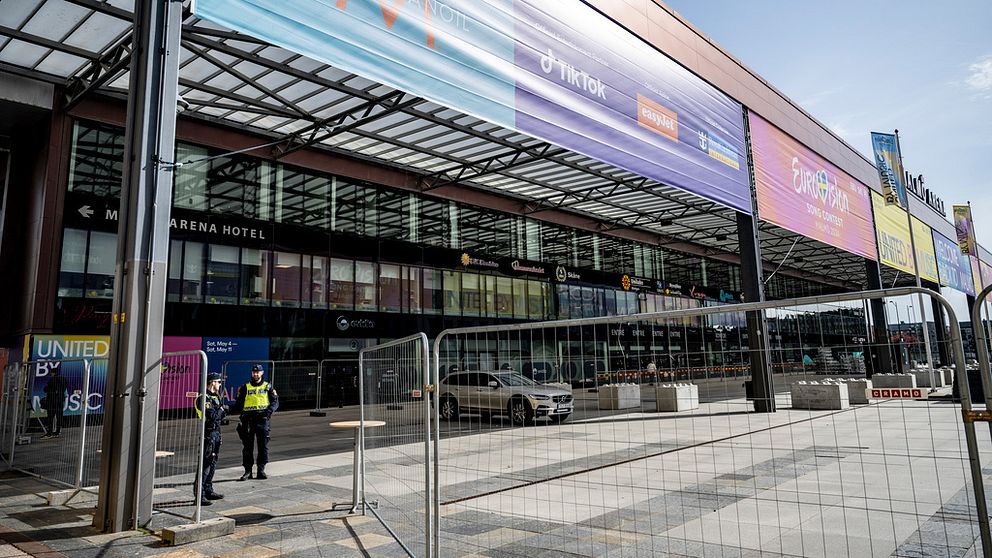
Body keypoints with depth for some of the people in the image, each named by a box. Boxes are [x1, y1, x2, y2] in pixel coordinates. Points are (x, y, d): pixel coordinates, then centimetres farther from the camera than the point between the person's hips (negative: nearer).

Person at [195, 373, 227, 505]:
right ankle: (200, 495, -4)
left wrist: (223, 410, 1)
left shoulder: (215, 396, 15)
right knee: (205, 465, -8)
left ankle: (209, 491, 25)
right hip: (208, 434, -10)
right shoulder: (204, 398, -15)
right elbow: (212, 416, -24)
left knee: (212, 463, 15)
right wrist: (222, 409, -8)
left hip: (216, 433, 10)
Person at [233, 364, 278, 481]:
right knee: (247, 446, 2)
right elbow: (238, 403, 9)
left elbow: (275, 401, 6)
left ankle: (261, 470, 9)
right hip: (248, 419, 0)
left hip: (262, 419, 0)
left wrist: (270, 410, -12)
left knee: (263, 445, 0)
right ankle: (248, 471, 10)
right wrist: (242, 412, -9)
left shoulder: (268, 387, 9)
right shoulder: (245, 388, 10)